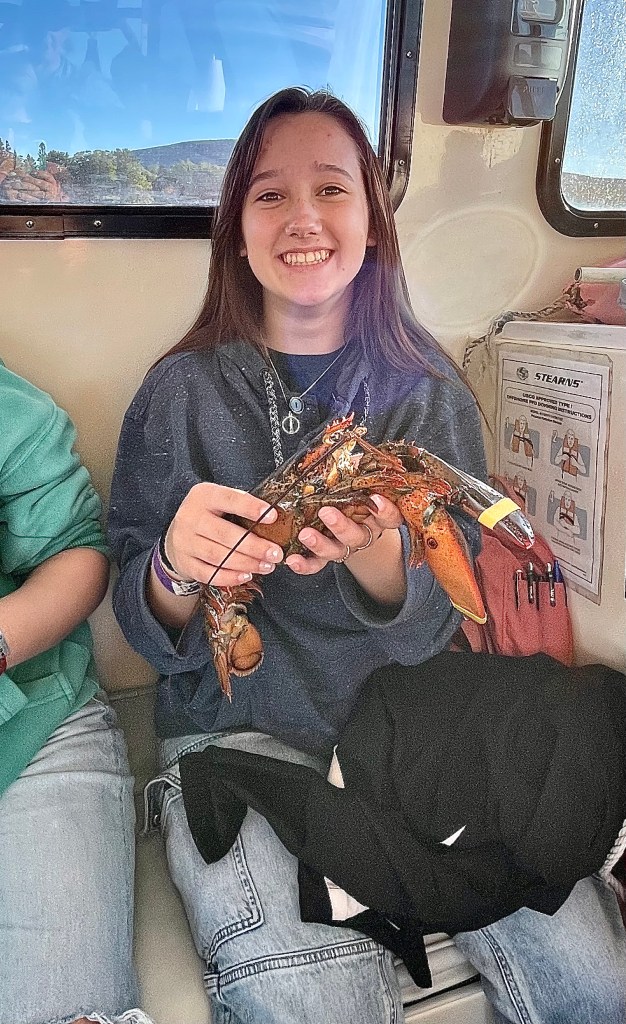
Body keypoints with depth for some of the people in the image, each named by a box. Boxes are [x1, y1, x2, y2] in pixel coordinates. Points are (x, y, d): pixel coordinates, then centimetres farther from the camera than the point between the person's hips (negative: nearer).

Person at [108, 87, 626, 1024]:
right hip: (237, 732, -1)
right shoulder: (184, 393, -2)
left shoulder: (430, 392, 2)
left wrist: (374, 552, -26)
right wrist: (177, 567, -24)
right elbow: (149, 634, -1)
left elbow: (433, 623, -4)